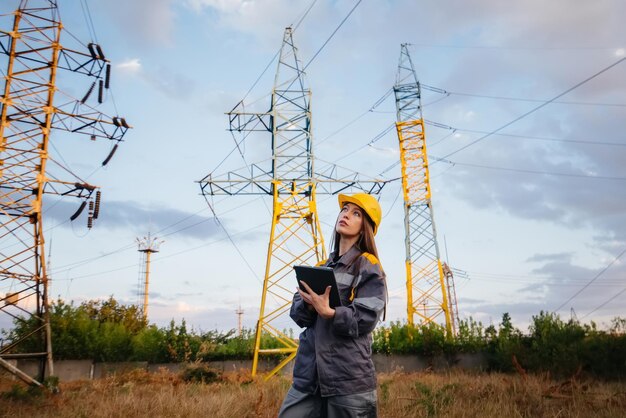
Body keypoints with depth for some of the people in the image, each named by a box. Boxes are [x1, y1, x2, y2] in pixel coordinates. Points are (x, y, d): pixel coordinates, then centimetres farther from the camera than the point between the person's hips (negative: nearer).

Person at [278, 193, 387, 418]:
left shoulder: (368, 267, -2)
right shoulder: (324, 266, 17)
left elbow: (364, 320, -11)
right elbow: (296, 313, 11)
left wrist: (328, 312, -26)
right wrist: (309, 304, -11)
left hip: (349, 376, -5)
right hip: (309, 373, 5)